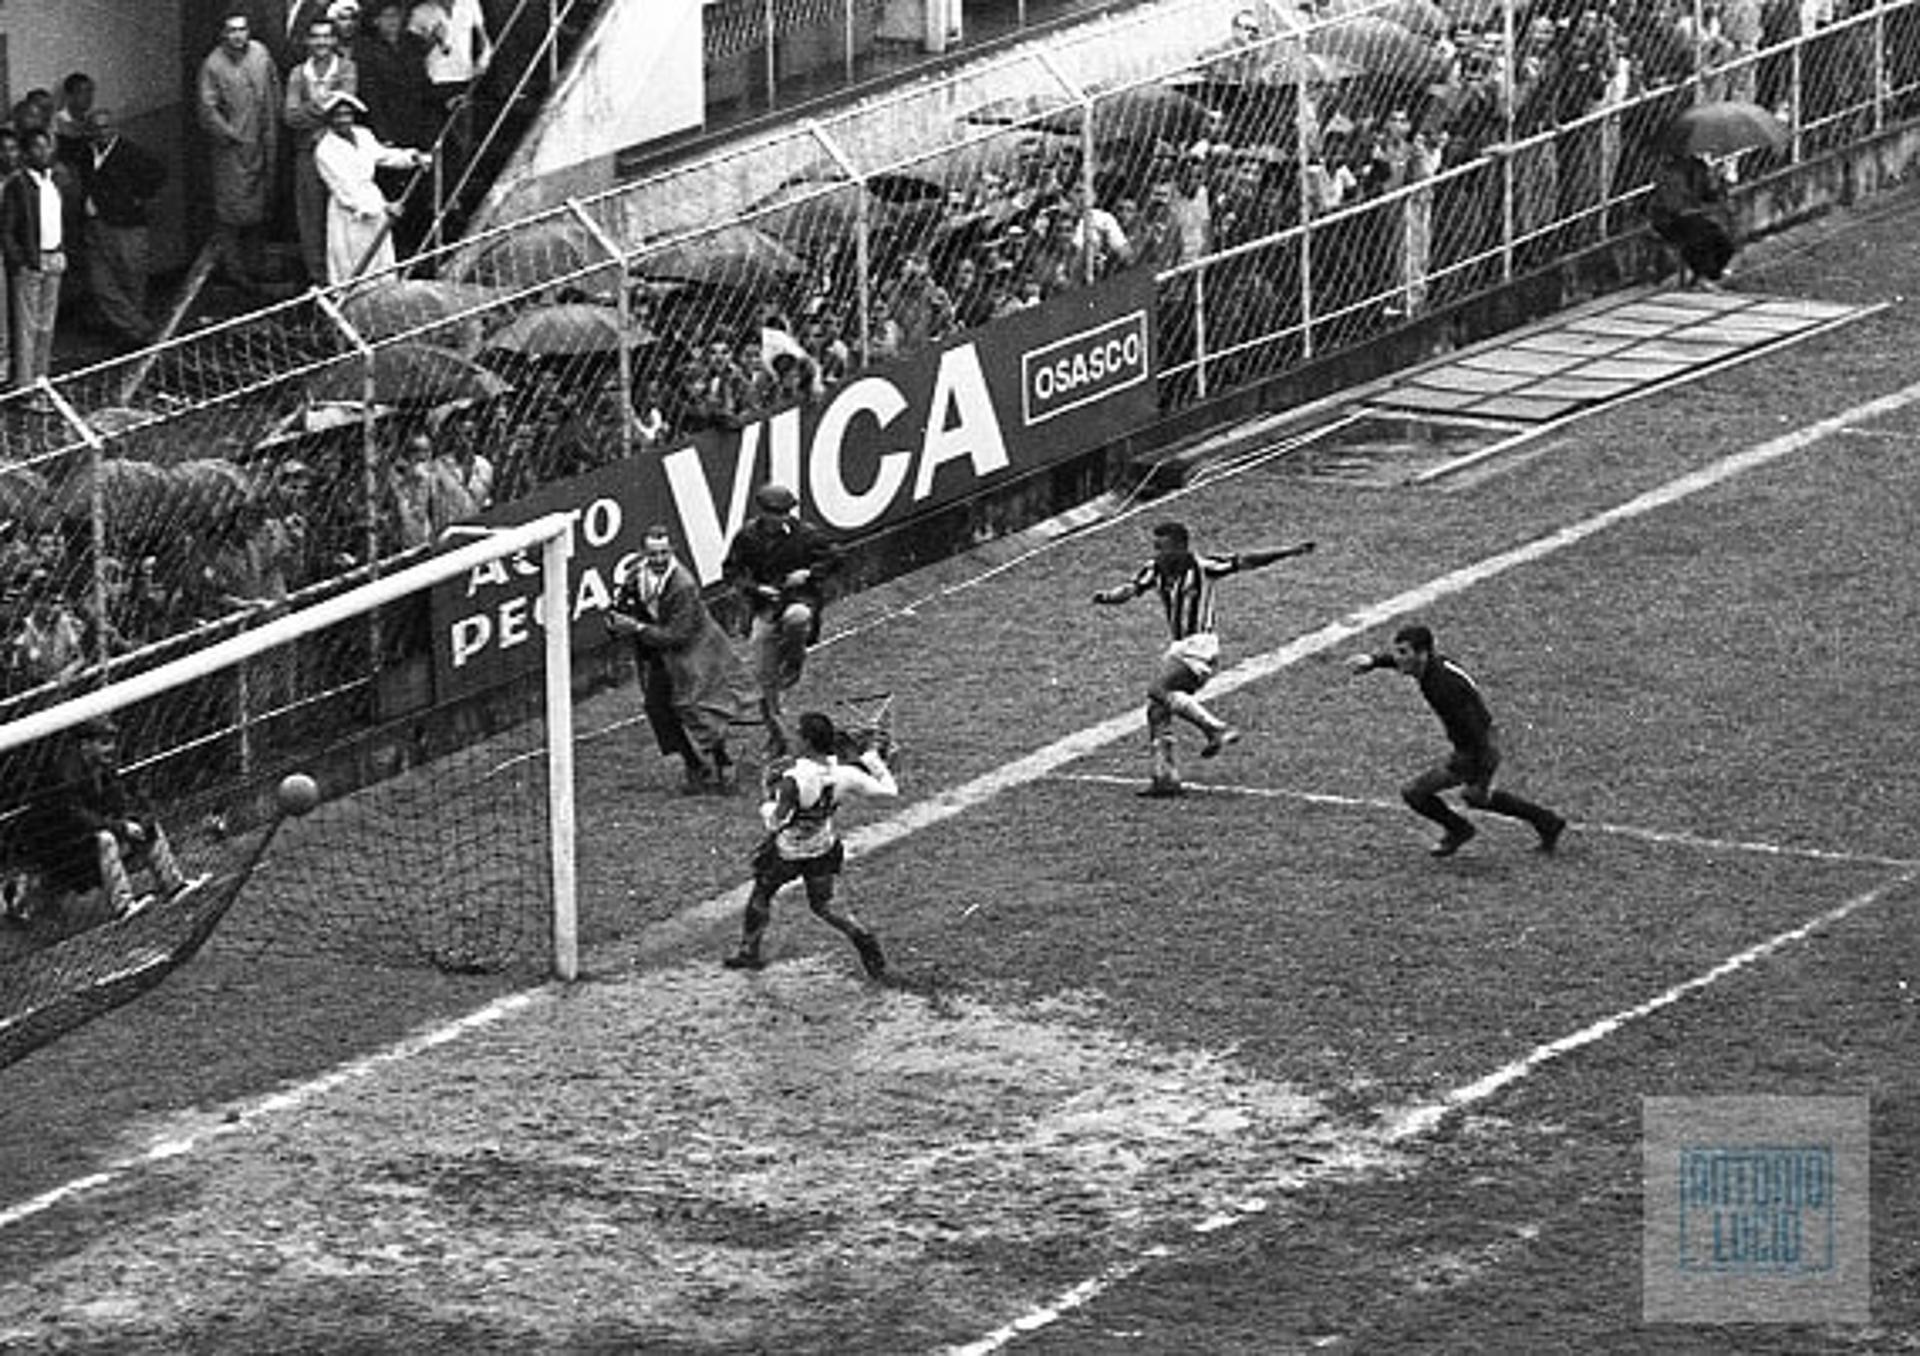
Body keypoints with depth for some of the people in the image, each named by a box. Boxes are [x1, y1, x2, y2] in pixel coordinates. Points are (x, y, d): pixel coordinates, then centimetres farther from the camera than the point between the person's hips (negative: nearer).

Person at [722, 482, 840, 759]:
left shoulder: (805, 534, -6)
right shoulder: (748, 537, -2)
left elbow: (832, 559, 4)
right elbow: (731, 571, 4)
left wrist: (808, 574, -14)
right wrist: (756, 588, -12)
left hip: (800, 599, -2)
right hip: (765, 606, 2)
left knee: (796, 619, -42)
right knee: (765, 674, 1)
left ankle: (794, 663, -10)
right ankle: (776, 736, 17)